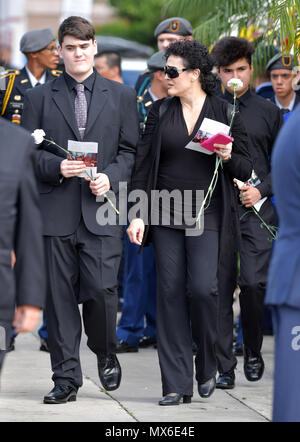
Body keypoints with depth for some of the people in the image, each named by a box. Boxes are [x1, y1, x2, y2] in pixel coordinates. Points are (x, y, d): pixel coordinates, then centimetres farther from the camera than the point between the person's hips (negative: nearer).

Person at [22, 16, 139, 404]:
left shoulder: (121, 96, 11)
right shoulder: (39, 98, 10)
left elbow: (131, 151, 10)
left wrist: (111, 177, -8)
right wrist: (57, 167, -10)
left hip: (102, 211, -1)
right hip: (55, 212, 1)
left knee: (101, 290, -10)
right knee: (59, 296, 0)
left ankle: (106, 354, 18)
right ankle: (66, 378, 7)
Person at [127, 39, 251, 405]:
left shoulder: (225, 112, 2)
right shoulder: (159, 111, 8)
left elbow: (245, 168, 6)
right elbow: (143, 165, 7)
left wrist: (228, 157, -16)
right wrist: (137, 214, -1)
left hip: (207, 215, -2)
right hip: (165, 216, 2)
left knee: (202, 288, -14)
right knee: (170, 293, -2)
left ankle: (207, 365, 10)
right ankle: (176, 384, 2)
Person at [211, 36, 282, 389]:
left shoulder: (268, 112, 10)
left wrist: (262, 189, -4)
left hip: (256, 209, 0)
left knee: (253, 282, -11)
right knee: (220, 287, -3)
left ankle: (253, 351, 13)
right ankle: (224, 366, 3)